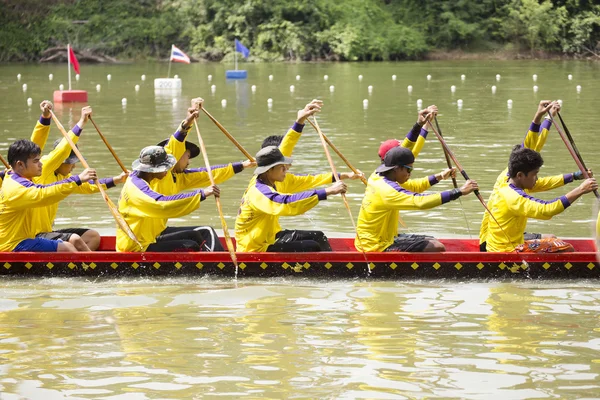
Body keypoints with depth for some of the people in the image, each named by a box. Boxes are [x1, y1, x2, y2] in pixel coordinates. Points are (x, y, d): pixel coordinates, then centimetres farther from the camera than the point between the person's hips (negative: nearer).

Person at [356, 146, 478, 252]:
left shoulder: (378, 179, 5)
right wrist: (460, 192, -33)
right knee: (437, 249, -13)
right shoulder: (386, 190, -25)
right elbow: (421, 201, -34)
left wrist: (439, 177, 14)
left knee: (432, 242, 16)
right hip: (377, 247, -11)